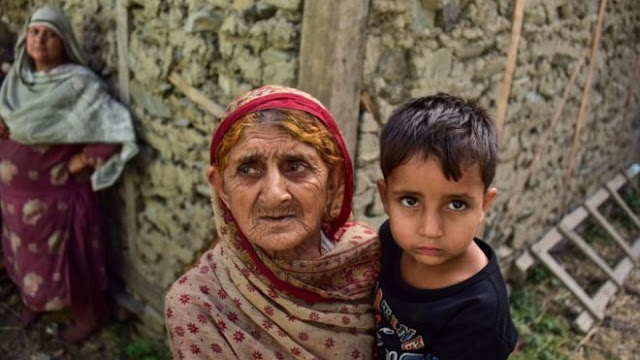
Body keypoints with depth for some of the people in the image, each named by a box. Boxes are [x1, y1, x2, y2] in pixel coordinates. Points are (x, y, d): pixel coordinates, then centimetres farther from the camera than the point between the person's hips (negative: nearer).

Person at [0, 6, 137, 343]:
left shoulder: (78, 83, -22)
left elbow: (117, 130, -25)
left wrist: (82, 161, -20)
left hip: (55, 193, -7)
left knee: (65, 257, 9)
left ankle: (88, 315, 32)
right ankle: (36, 299, 51)